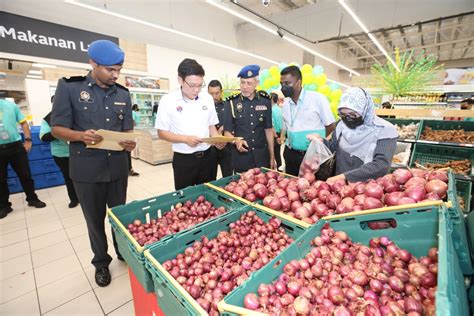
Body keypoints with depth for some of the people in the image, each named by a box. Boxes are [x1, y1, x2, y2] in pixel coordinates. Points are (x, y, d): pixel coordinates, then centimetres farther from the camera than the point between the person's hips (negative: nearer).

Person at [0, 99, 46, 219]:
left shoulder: (10, 105, 1)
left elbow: (23, 122, 5)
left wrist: (28, 140, -1)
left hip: (15, 145, 0)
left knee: (25, 175, 7)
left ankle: (32, 199, 22)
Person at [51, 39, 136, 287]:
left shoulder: (123, 94, 6)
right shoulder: (69, 87, -4)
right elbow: (57, 128, -4)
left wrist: (129, 142, -14)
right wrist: (81, 136, -25)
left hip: (118, 166, 3)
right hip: (86, 169, -2)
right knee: (95, 219, 13)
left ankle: (124, 252, 39)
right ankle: (101, 262, 35)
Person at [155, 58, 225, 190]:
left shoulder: (207, 98, 2)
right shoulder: (168, 100, -8)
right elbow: (162, 133, -5)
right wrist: (185, 139, -20)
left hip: (208, 156, 3)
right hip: (183, 159, -3)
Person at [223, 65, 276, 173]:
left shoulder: (265, 101, 3)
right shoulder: (231, 102, -4)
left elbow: (268, 129, 8)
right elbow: (227, 132, -2)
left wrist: (272, 156, 7)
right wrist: (236, 141, -23)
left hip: (262, 155, 2)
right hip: (241, 156, -2)